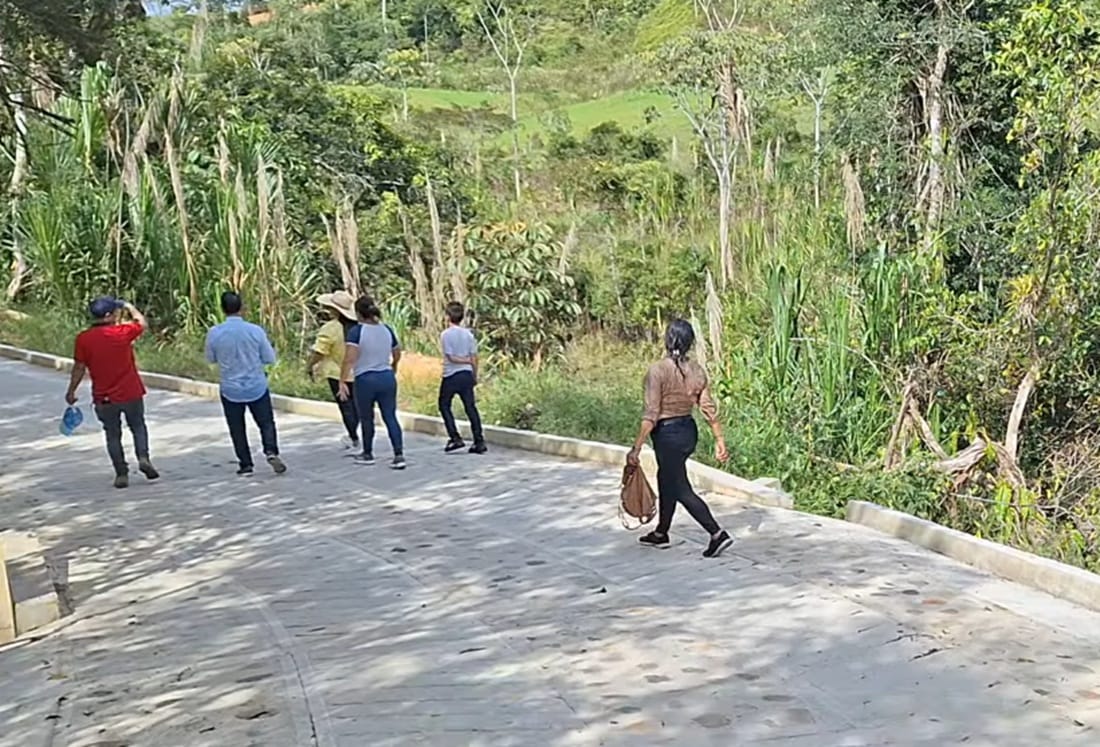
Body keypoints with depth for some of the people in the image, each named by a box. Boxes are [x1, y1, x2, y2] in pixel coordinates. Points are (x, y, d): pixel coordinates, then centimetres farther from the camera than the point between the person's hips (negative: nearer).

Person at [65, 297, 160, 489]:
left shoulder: (83, 338, -8)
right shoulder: (123, 331, -11)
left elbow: (79, 368, -3)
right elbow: (143, 323, 9)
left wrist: (71, 392, 9)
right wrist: (130, 308, 23)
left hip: (103, 397, 1)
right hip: (131, 393, -1)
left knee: (113, 435, 13)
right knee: (138, 426, 20)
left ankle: (122, 474, 13)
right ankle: (143, 457, -1)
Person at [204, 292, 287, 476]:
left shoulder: (214, 333, -11)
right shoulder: (255, 331, -12)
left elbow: (211, 358, 6)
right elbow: (270, 359, -3)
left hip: (230, 390, 1)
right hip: (257, 388, -1)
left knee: (237, 429, 13)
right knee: (266, 423, 11)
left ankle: (246, 464, 16)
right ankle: (271, 451, -10)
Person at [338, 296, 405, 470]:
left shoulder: (356, 331, -11)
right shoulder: (387, 329, 5)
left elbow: (349, 359, -19)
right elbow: (397, 354, 18)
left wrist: (342, 381, -17)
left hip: (365, 380, -4)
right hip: (388, 378, 4)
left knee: (366, 418, 13)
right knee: (390, 417, 4)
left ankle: (368, 454, 28)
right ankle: (399, 455, -7)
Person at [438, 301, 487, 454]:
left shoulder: (445, 334, -10)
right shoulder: (468, 334, 3)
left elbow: (451, 357, -14)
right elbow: (474, 358, 4)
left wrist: (466, 360, -3)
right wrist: (475, 376, 13)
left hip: (451, 376, -4)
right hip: (466, 374, 4)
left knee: (444, 405, 12)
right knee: (470, 407, 5)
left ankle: (455, 438, 4)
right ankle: (479, 442, 1)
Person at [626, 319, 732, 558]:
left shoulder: (658, 370, -19)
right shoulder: (697, 370, -1)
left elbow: (651, 415, -21)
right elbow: (709, 408, 0)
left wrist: (636, 448, -17)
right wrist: (719, 440, 7)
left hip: (667, 434, -7)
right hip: (689, 430, 8)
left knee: (682, 490, 1)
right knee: (666, 480, 23)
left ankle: (718, 534, -6)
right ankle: (661, 533, 36)